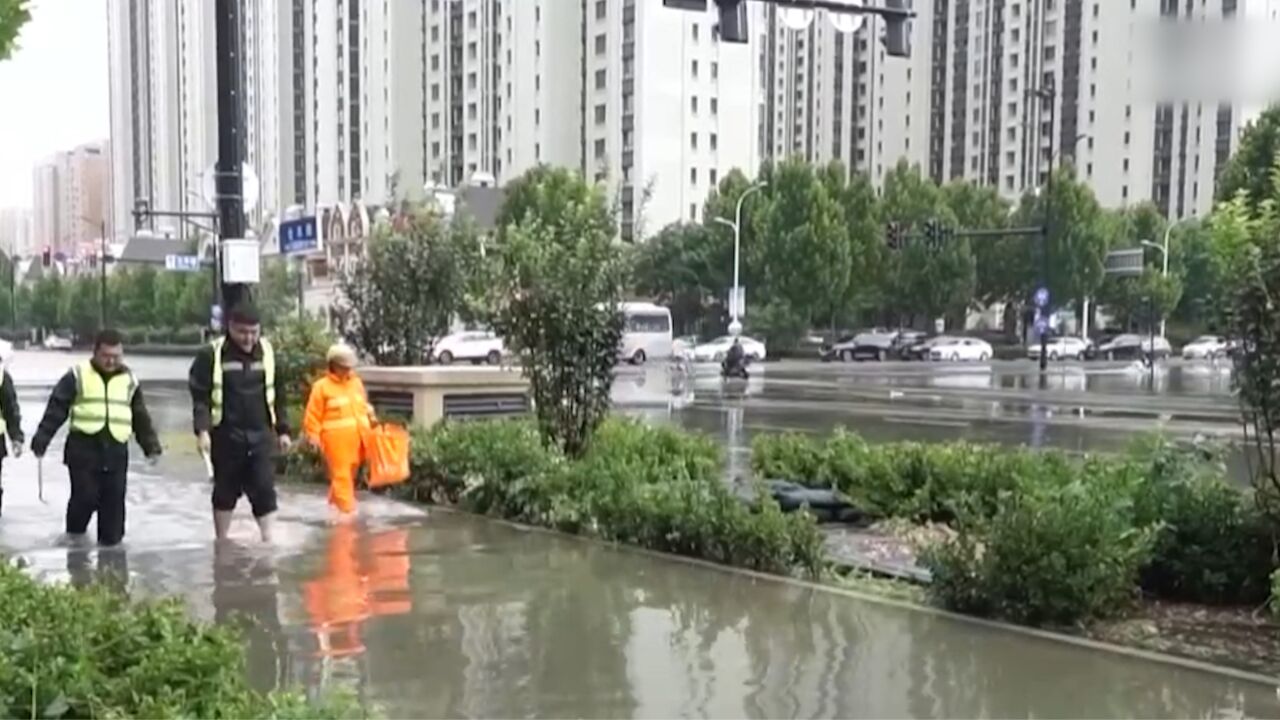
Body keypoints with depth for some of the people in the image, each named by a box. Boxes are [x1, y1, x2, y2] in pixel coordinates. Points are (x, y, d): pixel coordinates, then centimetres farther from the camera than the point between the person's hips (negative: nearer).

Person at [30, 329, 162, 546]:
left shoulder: (129, 381, 11)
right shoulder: (78, 376, 1)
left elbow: (141, 418, 16)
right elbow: (56, 409, -1)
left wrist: (151, 446, 14)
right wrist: (41, 440, -4)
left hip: (116, 450, 3)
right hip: (83, 447, -3)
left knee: (114, 499, 2)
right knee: (85, 496, -4)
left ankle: (110, 540, 14)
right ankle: (75, 533, 21)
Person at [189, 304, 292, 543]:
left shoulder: (268, 353, 6)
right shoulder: (212, 355, -6)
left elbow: (277, 396, 13)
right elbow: (200, 396, -8)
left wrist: (282, 430, 13)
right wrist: (202, 430, -18)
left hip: (261, 435, 2)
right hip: (226, 436, -2)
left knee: (265, 488, -4)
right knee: (225, 491, 10)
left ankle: (268, 539, 1)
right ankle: (221, 542, 22)